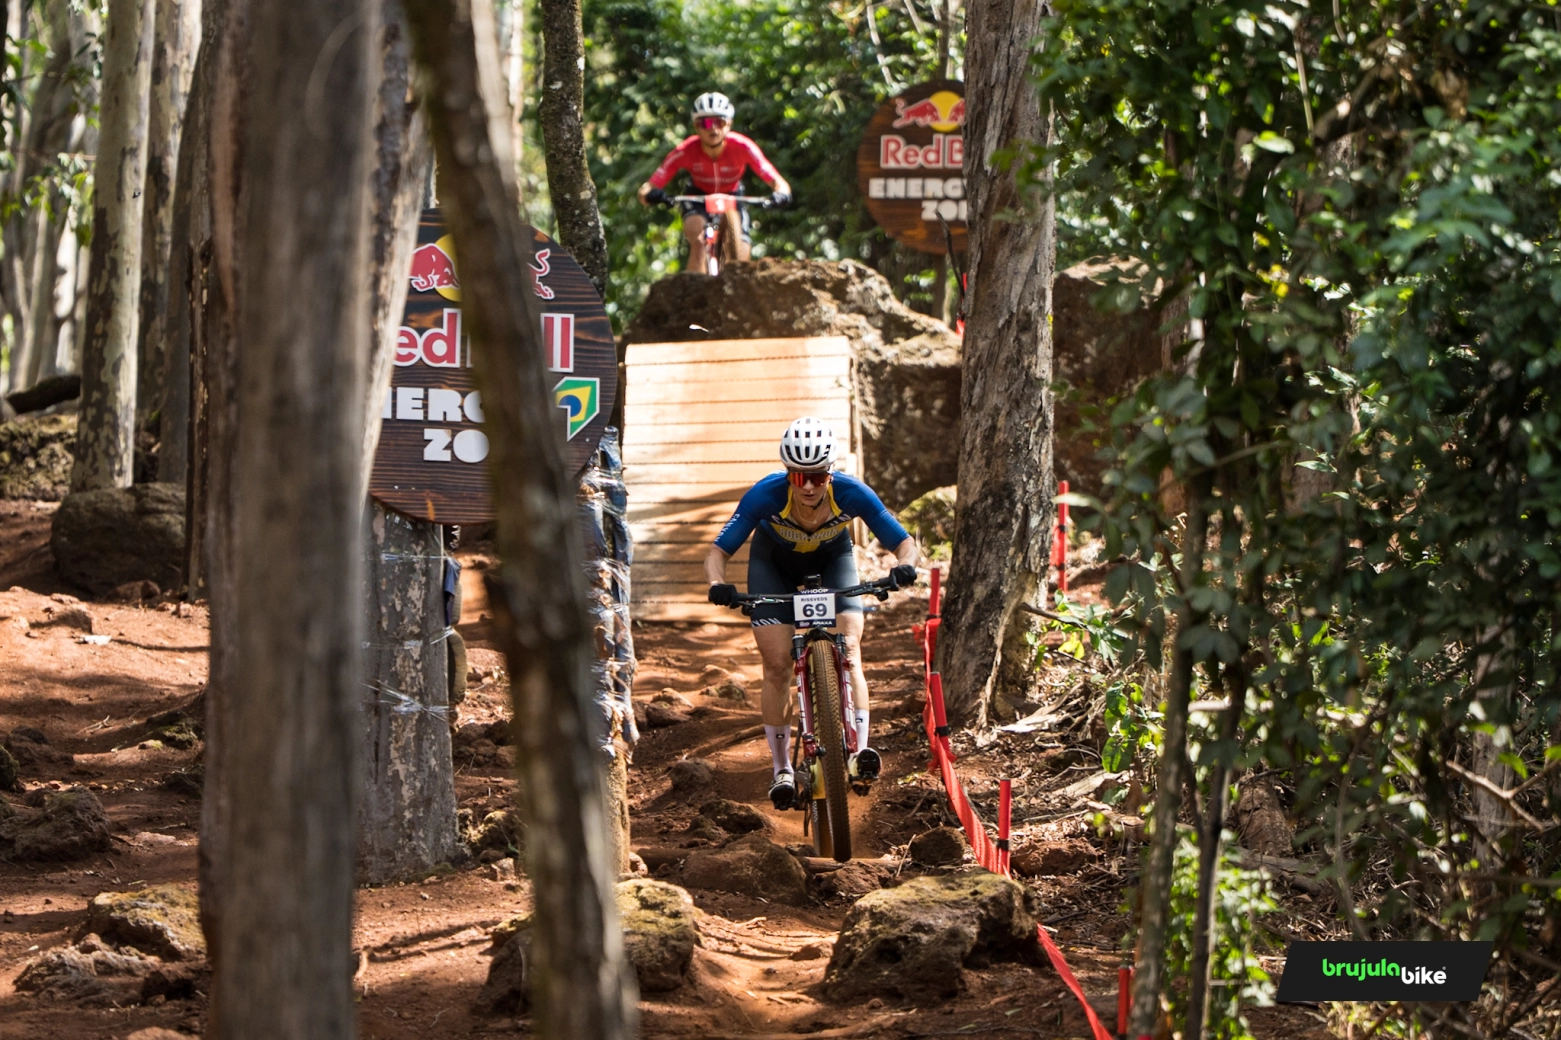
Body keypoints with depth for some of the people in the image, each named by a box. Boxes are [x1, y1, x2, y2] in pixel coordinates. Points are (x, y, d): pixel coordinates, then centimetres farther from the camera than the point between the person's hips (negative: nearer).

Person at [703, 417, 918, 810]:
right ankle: (782, 769, 3)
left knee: (848, 649, -21)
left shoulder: (851, 494, -34)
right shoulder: (765, 495, -36)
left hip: (832, 559, 0)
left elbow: (904, 542, -25)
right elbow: (717, 552, -30)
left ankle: (859, 751, -25)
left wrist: (904, 567, -48)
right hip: (775, 563, 0)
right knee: (778, 665, -9)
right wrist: (718, 584, -51)